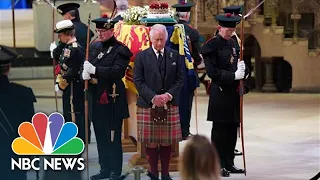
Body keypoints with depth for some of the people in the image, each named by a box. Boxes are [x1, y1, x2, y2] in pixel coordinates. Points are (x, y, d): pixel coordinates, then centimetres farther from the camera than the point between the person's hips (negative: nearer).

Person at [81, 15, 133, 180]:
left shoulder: (120, 50, -9)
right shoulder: (94, 47, 11)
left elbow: (117, 71, -21)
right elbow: (87, 66, 14)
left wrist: (95, 70, -23)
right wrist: (85, 74, -9)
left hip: (112, 100, -6)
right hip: (96, 98, 6)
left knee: (113, 137, 0)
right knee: (100, 136, 13)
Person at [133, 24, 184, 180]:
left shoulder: (174, 56, 9)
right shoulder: (141, 56, 2)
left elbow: (179, 79, 7)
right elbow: (138, 81, -3)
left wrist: (169, 95, -9)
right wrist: (153, 97, -13)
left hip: (170, 105, 2)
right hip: (148, 105, -2)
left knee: (167, 142, 4)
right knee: (151, 143, 0)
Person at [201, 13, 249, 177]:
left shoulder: (232, 43, 14)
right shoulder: (212, 45, -9)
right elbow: (212, 72, -16)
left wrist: (241, 70, -3)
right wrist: (234, 76, -20)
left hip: (234, 92, 7)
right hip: (220, 93, -7)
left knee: (232, 130, 9)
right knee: (219, 130, -1)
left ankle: (229, 164, 16)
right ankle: (219, 165, 5)